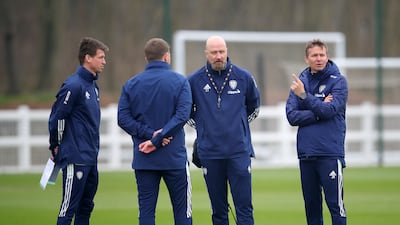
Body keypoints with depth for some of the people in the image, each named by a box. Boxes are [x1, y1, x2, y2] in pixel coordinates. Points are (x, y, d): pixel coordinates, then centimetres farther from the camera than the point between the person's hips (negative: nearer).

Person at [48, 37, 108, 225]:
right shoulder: (74, 85, -15)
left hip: (91, 158, 9)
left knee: (85, 207, 13)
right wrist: (56, 147, -6)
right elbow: (57, 117, -15)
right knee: (69, 207, -6)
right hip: (76, 158, -9)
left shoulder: (93, 85, 13)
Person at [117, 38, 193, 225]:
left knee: (146, 209, 4)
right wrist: (156, 139, -15)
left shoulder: (131, 85, 5)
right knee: (182, 209, 7)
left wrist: (150, 134, -9)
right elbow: (182, 115, -14)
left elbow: (123, 118, -4)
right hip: (174, 157, -2)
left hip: (143, 160, 2)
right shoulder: (180, 82, -3)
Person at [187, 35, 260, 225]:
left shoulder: (244, 77, 2)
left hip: (239, 150, 0)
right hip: (210, 151, 0)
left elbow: (254, 107, 19)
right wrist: (202, 127, 10)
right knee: (218, 209, 7)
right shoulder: (195, 81, 0)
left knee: (244, 206, -4)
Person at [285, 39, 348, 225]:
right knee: (311, 204, 11)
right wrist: (319, 111, -12)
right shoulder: (301, 81, 9)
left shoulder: (338, 81, -1)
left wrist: (304, 95, -19)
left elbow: (330, 110, -14)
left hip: (330, 153, -4)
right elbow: (292, 116, 0)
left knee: (335, 203, -7)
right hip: (306, 152, 4)